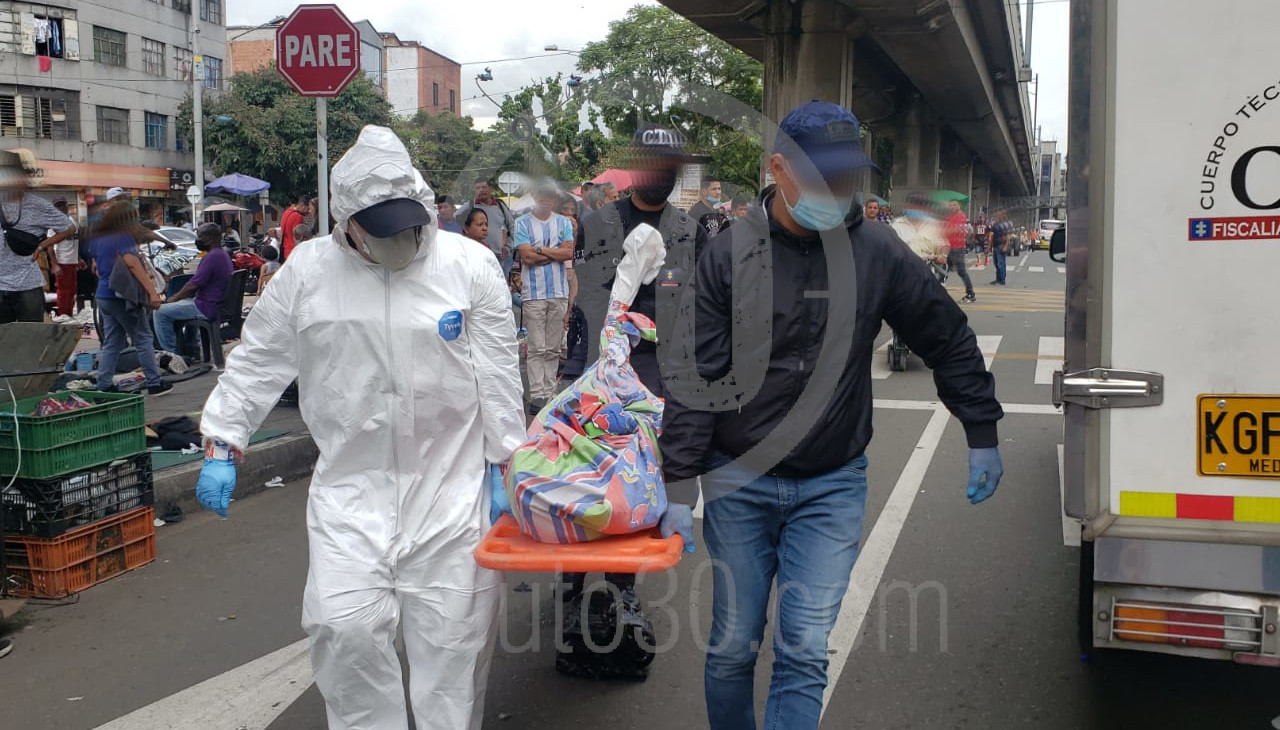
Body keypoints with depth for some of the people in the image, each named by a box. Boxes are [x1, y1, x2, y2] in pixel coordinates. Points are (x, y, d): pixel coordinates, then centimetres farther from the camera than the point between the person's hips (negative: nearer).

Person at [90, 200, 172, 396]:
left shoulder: (98, 239, 11)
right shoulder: (124, 238, -14)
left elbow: (96, 266, 20)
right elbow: (133, 264, -23)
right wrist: (152, 291, -26)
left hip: (103, 296, 8)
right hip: (123, 298, -8)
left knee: (111, 343, 13)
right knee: (143, 339, 2)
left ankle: (104, 385, 11)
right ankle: (154, 383, 5)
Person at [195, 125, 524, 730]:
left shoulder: (469, 265, -2)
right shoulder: (307, 271, 1)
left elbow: (497, 374, 1)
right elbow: (256, 362, 9)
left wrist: (505, 464, 0)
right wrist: (221, 446, 5)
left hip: (452, 482, -1)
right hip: (350, 483, 1)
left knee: (452, 633, 4)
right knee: (345, 625, -7)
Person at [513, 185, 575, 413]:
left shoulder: (563, 223, 12)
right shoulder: (522, 223, 2)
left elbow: (569, 253, -2)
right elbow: (526, 257, -9)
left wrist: (541, 249, -7)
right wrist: (556, 253, -2)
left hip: (559, 292, 3)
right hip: (534, 293, -3)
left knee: (553, 349, 6)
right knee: (537, 349, -6)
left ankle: (549, 393, 11)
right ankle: (537, 395, -4)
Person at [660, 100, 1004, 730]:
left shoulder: (877, 252, -2)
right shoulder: (730, 255, -6)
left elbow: (949, 341, 11)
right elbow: (692, 379, -6)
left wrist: (982, 436, 14)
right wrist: (680, 489, -8)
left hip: (832, 485, 1)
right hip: (740, 481, 0)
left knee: (804, 653, -2)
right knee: (733, 648, 10)